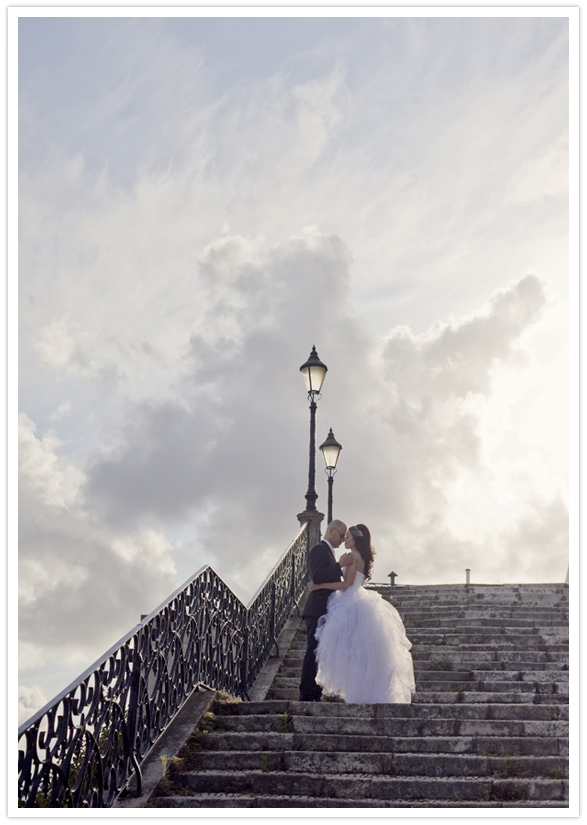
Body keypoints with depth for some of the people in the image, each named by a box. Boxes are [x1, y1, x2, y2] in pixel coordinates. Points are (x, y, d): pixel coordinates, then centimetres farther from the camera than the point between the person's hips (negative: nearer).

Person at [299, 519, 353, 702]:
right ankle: (307, 695, -9)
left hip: (325, 612, 10)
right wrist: (339, 565, -24)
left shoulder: (327, 551, 23)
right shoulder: (319, 549, -9)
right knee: (314, 652, -10)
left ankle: (316, 694, 15)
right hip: (318, 610, -10)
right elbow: (316, 577, -22)